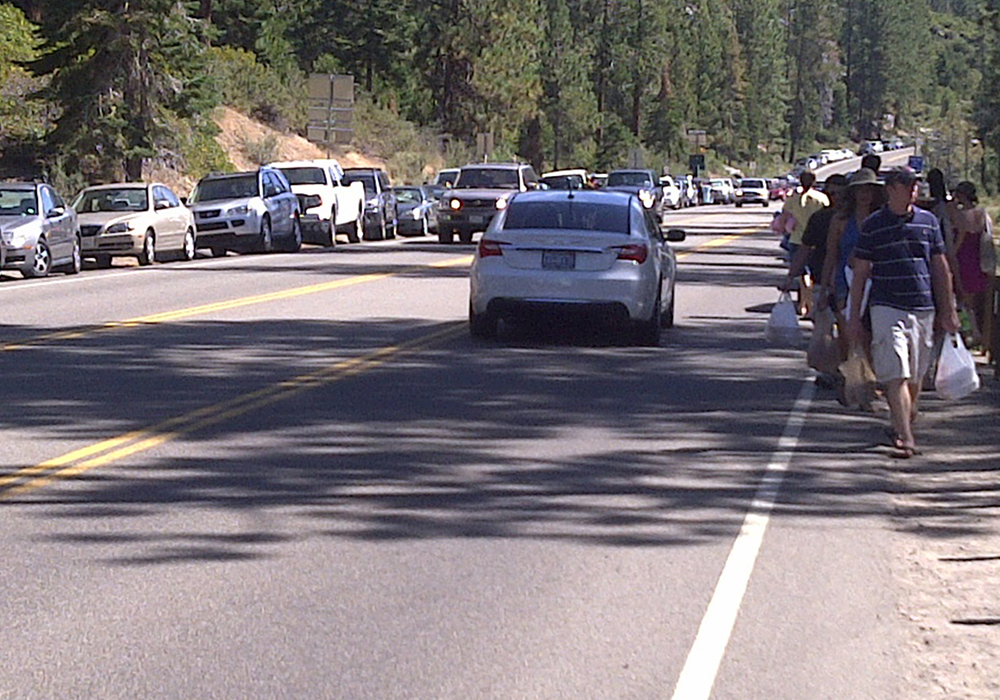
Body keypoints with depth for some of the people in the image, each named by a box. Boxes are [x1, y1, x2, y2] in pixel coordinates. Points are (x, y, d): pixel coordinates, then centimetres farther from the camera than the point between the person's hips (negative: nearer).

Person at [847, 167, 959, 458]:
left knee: (915, 377, 11)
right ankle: (905, 437, -16)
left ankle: (905, 425, 27)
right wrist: (854, 316, 2)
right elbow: (860, 273, 4)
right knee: (896, 376, -12)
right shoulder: (873, 225, 1)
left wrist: (948, 310, 12)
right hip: (887, 308, -3)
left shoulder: (928, 221, 9)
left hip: (923, 309, 4)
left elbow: (941, 268, 14)